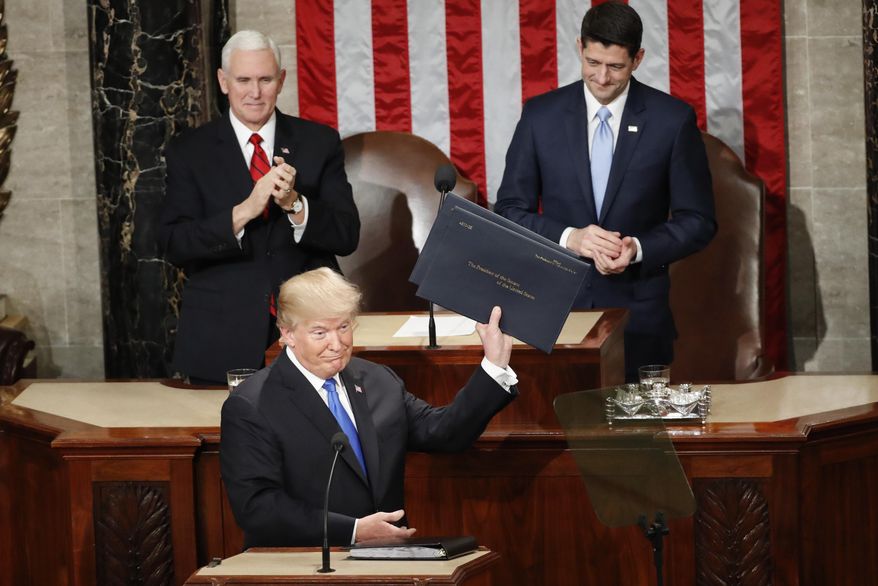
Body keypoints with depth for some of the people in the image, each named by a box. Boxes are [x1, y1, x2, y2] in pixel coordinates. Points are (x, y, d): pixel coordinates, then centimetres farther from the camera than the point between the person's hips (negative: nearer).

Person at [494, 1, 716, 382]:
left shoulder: (673, 119, -2)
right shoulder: (540, 115, 2)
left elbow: (697, 221, 1)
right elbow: (510, 210, 4)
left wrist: (637, 248, -16)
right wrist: (568, 237, -14)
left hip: (638, 313, -1)